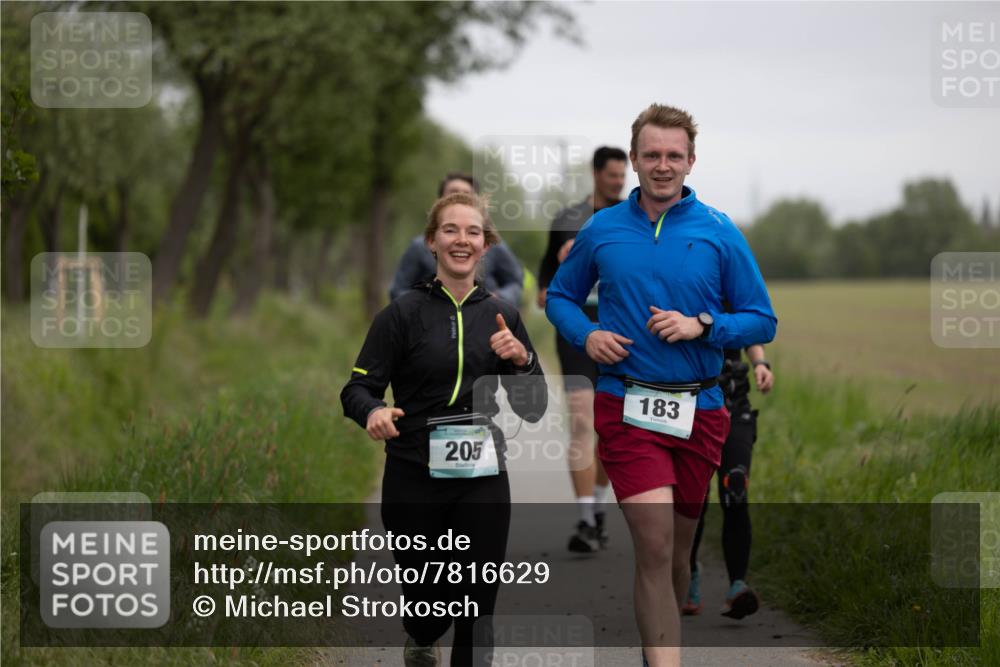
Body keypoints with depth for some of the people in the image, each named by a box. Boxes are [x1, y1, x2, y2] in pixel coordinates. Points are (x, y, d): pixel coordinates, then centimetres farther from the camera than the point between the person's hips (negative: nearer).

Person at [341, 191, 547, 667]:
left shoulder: (501, 315, 7)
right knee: (429, 600, 8)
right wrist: (374, 412, -27)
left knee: (478, 610, -2)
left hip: (482, 479, 2)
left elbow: (533, 409, 8)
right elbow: (357, 388, -6)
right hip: (415, 480, -2)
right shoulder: (404, 313, -3)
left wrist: (521, 359, -11)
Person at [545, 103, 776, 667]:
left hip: (700, 410, 2)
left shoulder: (720, 233, 1)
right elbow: (560, 296, 17)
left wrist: (701, 325, -13)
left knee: (678, 550, 14)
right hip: (627, 407, -2)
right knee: (655, 545, -15)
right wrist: (586, 335, -3)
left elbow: (763, 321, 4)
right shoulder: (601, 230, 4)